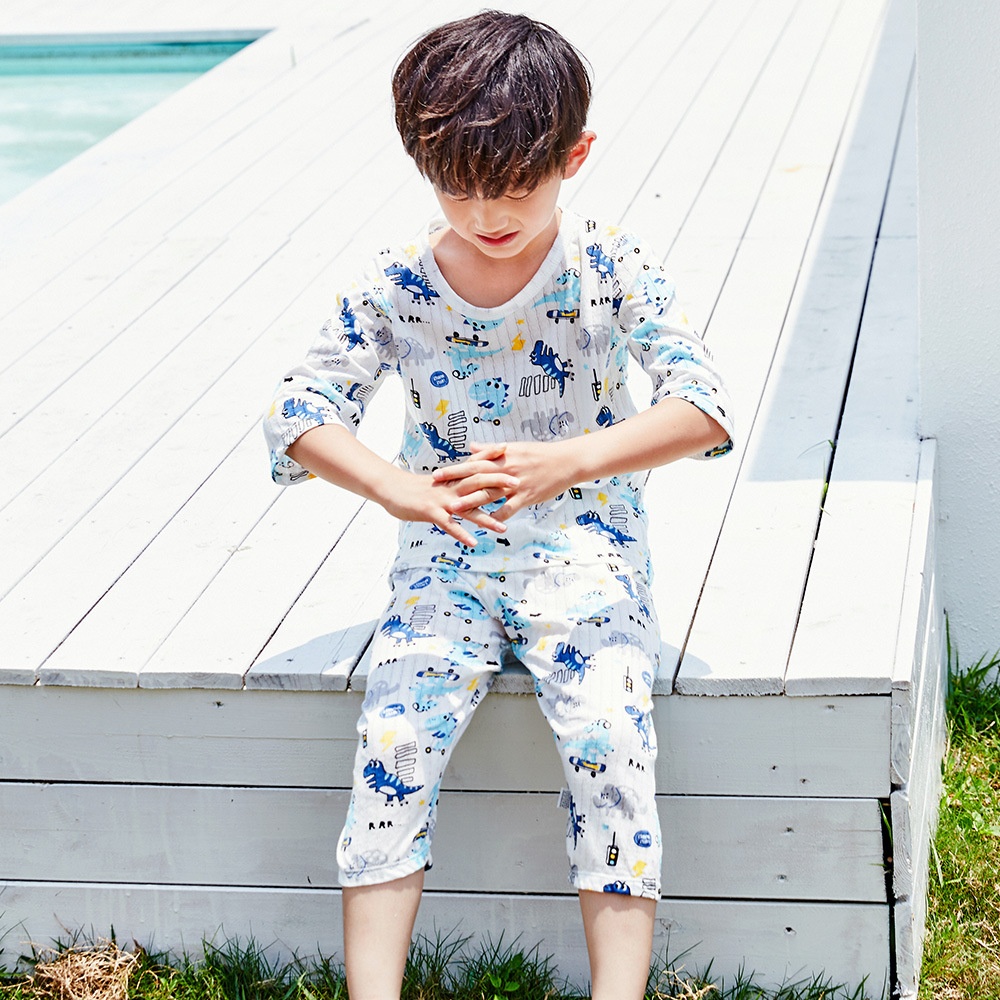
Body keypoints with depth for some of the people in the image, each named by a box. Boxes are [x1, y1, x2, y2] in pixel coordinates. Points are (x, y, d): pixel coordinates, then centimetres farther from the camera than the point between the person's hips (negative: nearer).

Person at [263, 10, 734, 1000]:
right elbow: (297, 409, -4)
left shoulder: (611, 266, -6)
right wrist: (394, 486, -23)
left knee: (608, 734, -24)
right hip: (448, 555, 2)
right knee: (393, 737, -20)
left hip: (584, 546, -1)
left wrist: (566, 461, -29)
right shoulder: (396, 284, -2)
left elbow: (705, 406, -14)